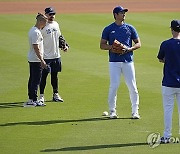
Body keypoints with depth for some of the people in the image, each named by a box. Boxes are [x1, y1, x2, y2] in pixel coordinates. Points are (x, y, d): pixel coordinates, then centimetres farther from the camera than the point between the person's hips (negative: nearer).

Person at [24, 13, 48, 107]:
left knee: (32, 79, 14)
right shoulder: (36, 32, -19)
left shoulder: (33, 30, 12)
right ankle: (34, 100, -5)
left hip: (31, 59, 11)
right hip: (36, 60, -11)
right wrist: (42, 60, -23)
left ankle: (31, 99, 20)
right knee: (36, 80, -7)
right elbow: (36, 48, -23)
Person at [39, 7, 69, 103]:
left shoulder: (56, 24, 9)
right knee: (44, 76, -2)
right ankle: (41, 95, 3)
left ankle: (55, 94, 21)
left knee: (55, 75, 13)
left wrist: (64, 45, 10)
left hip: (56, 56, 7)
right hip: (46, 56, -7)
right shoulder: (43, 26, -12)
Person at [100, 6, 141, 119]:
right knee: (114, 86, -5)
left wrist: (130, 48, -9)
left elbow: (138, 43, 10)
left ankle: (135, 111, 8)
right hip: (114, 61, -1)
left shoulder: (130, 28, 9)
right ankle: (112, 111, 7)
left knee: (132, 86, -1)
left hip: (128, 61, 1)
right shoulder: (108, 29, 6)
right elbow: (102, 45, 6)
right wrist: (112, 47, -12)